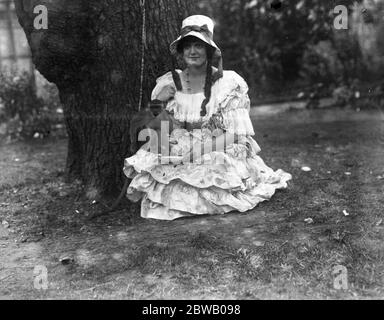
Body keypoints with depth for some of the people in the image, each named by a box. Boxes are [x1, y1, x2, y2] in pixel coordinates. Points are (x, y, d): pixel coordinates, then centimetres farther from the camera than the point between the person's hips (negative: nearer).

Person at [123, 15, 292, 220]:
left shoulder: (227, 84, -5)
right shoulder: (168, 84, 5)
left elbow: (236, 136, -10)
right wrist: (158, 102, -5)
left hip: (220, 160, -2)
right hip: (178, 163, 3)